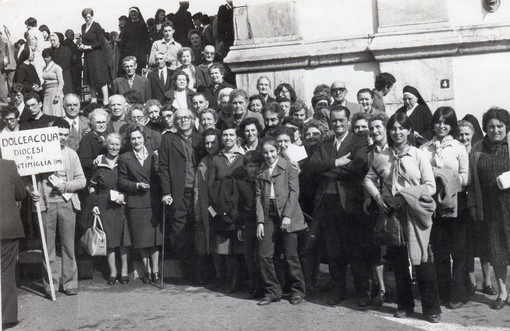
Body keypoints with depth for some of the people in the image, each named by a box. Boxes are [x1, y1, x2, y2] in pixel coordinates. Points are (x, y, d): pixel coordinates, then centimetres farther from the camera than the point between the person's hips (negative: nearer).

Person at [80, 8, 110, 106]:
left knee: (101, 79, -8)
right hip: (87, 56, 7)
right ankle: (93, 101, 16)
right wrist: (81, 46, 3)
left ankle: (106, 101, -5)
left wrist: (89, 47, -12)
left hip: (97, 55, -7)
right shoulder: (83, 27, 13)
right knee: (90, 80, 9)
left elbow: (102, 42, -12)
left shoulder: (96, 26, -8)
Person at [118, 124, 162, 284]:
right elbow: (122, 181, 3)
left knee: (154, 237, 1)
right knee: (141, 240, 4)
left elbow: (159, 177, 10)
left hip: (153, 202, 1)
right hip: (135, 203, 0)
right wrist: (137, 185, -10)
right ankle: (147, 270, 17)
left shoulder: (153, 154, 9)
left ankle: (155, 270, 11)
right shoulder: (124, 158, 5)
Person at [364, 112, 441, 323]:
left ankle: (431, 309, 7)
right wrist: (377, 196, -2)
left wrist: (405, 193, -14)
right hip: (392, 213, 3)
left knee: (422, 260, -4)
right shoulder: (382, 157, 5)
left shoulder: (419, 156, -2)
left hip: (415, 213, -3)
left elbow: (430, 187, -5)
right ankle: (405, 305, 24)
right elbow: (368, 179, 15)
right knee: (398, 260, 10)